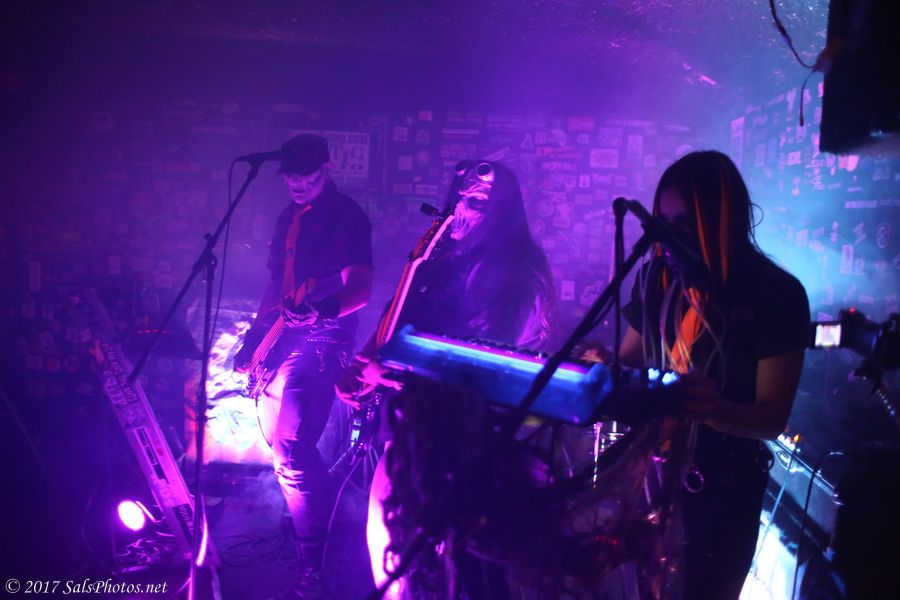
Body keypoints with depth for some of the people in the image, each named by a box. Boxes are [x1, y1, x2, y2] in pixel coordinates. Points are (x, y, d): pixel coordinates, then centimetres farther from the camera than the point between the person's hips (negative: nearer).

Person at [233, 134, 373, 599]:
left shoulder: (348, 217, -9)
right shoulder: (289, 217, 17)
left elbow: (360, 288, -20)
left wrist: (322, 305, -39)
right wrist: (255, 333, 17)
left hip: (322, 341, -9)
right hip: (286, 337, 9)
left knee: (290, 447, -18)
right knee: (292, 442, 17)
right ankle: (323, 517, 39)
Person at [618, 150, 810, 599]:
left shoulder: (777, 294, -16)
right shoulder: (658, 276, -3)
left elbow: (772, 418, -17)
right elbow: (629, 360, 8)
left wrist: (715, 409, -39)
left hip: (723, 485, -4)